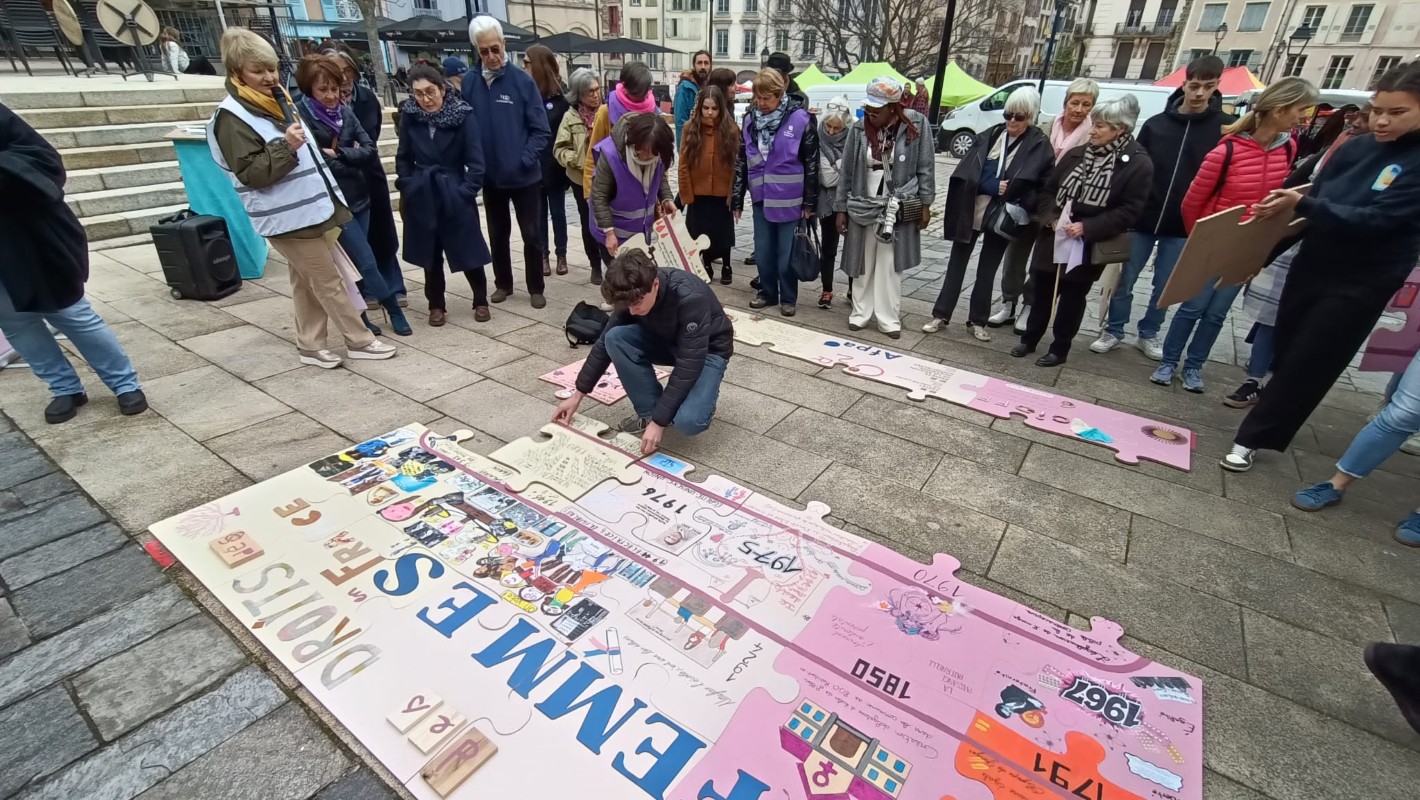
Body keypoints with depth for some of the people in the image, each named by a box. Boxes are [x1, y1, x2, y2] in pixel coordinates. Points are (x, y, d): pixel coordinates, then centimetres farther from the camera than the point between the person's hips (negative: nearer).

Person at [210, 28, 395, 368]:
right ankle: (360, 341, 8)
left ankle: (310, 345, 23)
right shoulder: (232, 117, -13)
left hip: (313, 209, 9)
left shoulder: (277, 101, 14)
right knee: (329, 281, -3)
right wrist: (285, 146, -28)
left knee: (307, 282, 13)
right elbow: (250, 173, -19)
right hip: (289, 217, -9)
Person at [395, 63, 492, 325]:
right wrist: (407, 186, 0)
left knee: (468, 252, 2)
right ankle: (436, 306, 22)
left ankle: (481, 302, 20)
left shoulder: (464, 116, -10)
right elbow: (403, 157, 9)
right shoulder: (409, 116, -1)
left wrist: (466, 191, -13)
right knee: (430, 254, 10)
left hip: (455, 195, -3)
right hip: (422, 197, 3)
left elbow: (475, 161, -8)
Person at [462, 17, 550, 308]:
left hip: (524, 176, -3)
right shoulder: (469, 85, -1)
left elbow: (540, 129, -7)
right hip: (490, 176, 3)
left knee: (530, 234, 4)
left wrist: (526, 159, -17)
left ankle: (535, 288, 16)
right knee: (498, 234, 14)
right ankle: (503, 283, 29)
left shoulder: (522, 81, -7)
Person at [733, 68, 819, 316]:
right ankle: (767, 292, 28)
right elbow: (741, 162, 9)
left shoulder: (800, 119, -9)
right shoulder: (750, 120, 4)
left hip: (789, 200, -4)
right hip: (761, 198, 4)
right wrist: (737, 198, 8)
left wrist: (809, 202, -8)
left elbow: (811, 163, -6)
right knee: (763, 252, 11)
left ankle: (788, 298, 18)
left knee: (786, 254, 4)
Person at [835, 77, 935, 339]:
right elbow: (846, 171, 2)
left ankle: (889, 318, 11)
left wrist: (925, 204, -5)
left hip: (898, 208, -1)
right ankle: (861, 312, 21)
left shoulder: (916, 125, -7)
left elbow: (925, 168, -2)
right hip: (863, 206, 2)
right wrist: (841, 208, 1)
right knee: (863, 263, 8)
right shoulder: (859, 128, -4)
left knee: (889, 264, 2)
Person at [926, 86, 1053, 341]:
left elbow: (1045, 185, -5)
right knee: (957, 264, 5)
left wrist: (1020, 205, -16)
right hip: (971, 209, 2)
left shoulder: (1039, 145, -3)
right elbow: (965, 171, 0)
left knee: (987, 270, 8)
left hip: (1002, 214, -1)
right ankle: (941, 314, 13)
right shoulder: (990, 135, 3)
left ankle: (977, 321, 19)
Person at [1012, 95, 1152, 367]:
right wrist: (1052, 218, -10)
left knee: (1072, 298, 8)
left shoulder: (1138, 164, -9)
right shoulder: (1077, 154, 3)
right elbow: (1048, 189, 7)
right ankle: (1029, 340, 27)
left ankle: (1059, 349, 21)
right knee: (1042, 291, 12)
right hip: (1053, 238, 4)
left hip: (1089, 247, -4)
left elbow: (1129, 212, -13)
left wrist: (1087, 227, -21)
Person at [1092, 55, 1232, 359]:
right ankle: (1113, 331, 18)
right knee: (1125, 280, 5)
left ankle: (1148, 334, 25)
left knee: (1164, 286, 10)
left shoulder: (1227, 128, -1)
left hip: (1183, 226, 0)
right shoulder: (1156, 124, 2)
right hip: (1143, 219, 0)